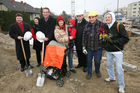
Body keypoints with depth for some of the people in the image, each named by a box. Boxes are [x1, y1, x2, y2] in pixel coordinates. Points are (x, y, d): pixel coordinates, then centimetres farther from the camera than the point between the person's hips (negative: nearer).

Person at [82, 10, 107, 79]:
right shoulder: (87, 26, -2)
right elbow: (84, 36, 1)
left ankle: (97, 71, 44)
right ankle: (89, 72, 36)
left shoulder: (101, 25, -9)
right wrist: (84, 47, -1)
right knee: (89, 61, 15)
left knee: (97, 61, 16)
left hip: (98, 48, -1)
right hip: (89, 47, 2)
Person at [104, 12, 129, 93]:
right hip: (108, 50, 6)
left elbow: (126, 38, -15)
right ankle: (112, 77, 43)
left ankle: (121, 86, 15)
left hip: (117, 50, -5)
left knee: (119, 68, -3)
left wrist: (114, 42, -21)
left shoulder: (119, 26, -13)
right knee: (109, 65, 18)